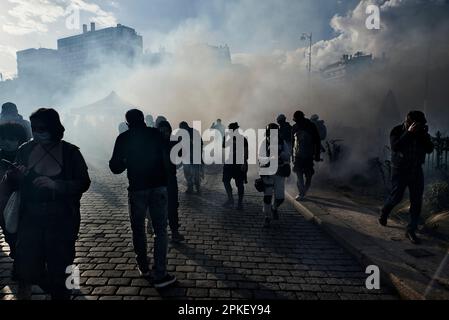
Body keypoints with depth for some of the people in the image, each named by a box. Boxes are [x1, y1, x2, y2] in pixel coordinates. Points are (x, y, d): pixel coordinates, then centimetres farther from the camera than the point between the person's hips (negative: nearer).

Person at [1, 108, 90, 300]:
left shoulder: (70, 152, -7)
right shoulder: (25, 151, 1)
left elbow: (84, 182, -10)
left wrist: (55, 185, -25)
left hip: (61, 221, -2)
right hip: (30, 219, 3)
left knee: (59, 267, 9)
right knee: (27, 267, 4)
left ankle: (60, 293, 38)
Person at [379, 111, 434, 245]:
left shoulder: (421, 132, 1)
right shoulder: (397, 131, -11)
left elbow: (429, 149, -3)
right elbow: (395, 147, -26)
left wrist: (425, 136, -18)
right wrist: (408, 133, -30)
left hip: (416, 171, 4)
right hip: (400, 170, -4)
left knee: (417, 201, 0)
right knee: (396, 197, 2)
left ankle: (411, 230, 7)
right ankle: (383, 213, 33)